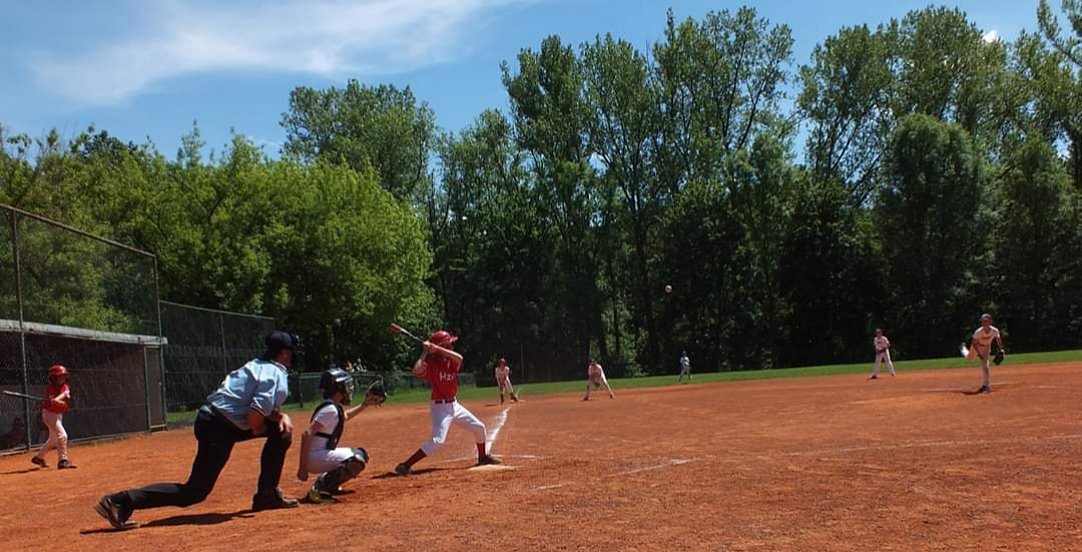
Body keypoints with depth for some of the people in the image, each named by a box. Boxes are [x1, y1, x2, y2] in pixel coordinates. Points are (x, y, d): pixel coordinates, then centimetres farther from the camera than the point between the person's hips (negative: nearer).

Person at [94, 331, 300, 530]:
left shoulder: (258, 366, 16)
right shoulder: (276, 376, -13)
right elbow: (255, 416, -23)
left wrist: (281, 415, 5)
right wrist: (258, 431, -2)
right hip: (218, 429, -10)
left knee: (281, 430, 16)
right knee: (194, 492, -7)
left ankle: (267, 494, 20)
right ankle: (122, 501, -8)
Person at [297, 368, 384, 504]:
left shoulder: (335, 407, 11)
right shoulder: (330, 409, -18)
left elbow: (346, 416, 36)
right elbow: (306, 435, -26)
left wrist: (365, 404, 27)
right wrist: (303, 467, -28)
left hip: (322, 454, 10)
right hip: (314, 458, -10)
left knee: (360, 453, 20)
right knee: (358, 459, -22)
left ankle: (326, 480, 12)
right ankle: (319, 489, -19)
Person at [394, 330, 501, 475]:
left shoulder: (451, 361, 3)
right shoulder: (430, 364, -16)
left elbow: (459, 357, -22)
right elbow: (416, 371, -37)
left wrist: (437, 348, -28)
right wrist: (425, 353, -27)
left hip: (454, 404, 8)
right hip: (440, 407, -8)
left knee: (479, 428, 16)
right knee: (438, 440, -24)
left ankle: (483, 457, 40)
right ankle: (405, 466, -18)